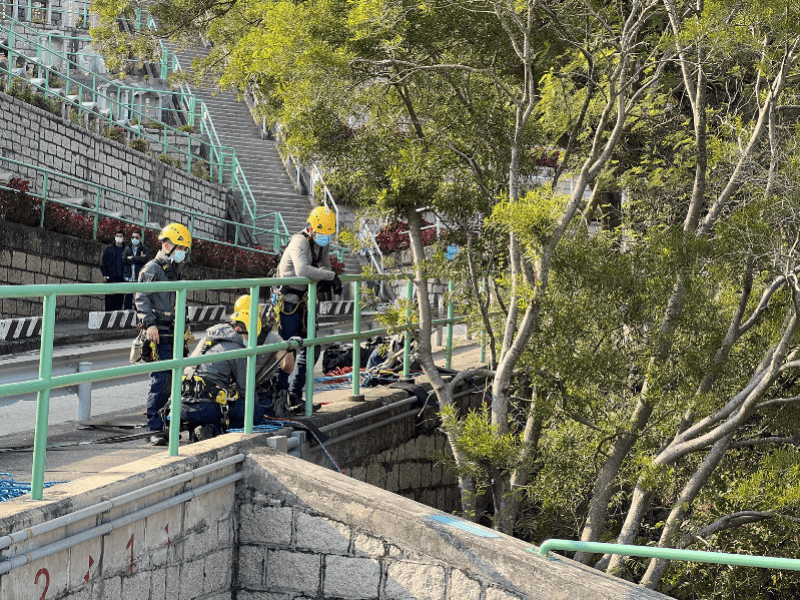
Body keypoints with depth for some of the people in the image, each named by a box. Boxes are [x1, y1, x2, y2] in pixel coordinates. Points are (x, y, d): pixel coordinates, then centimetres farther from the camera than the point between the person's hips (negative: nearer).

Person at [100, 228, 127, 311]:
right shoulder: (109, 248, 9)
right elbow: (103, 263, 8)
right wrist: (104, 275, -3)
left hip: (122, 279, 1)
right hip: (111, 278, -1)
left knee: (119, 300, 0)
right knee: (109, 299, -7)